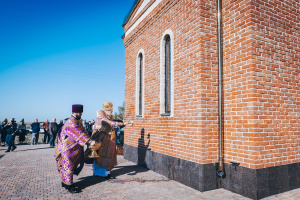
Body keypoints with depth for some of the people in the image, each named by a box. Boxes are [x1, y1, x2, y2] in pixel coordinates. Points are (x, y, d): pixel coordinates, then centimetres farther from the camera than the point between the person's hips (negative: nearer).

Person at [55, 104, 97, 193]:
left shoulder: (78, 121, 9)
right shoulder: (71, 122, -23)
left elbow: (83, 131, 10)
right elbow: (79, 134, -29)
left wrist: (89, 140, -2)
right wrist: (90, 141, -32)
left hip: (74, 148, 9)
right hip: (67, 148, -9)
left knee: (67, 166, 18)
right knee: (68, 166, -1)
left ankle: (65, 182, 32)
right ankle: (69, 185, 9)